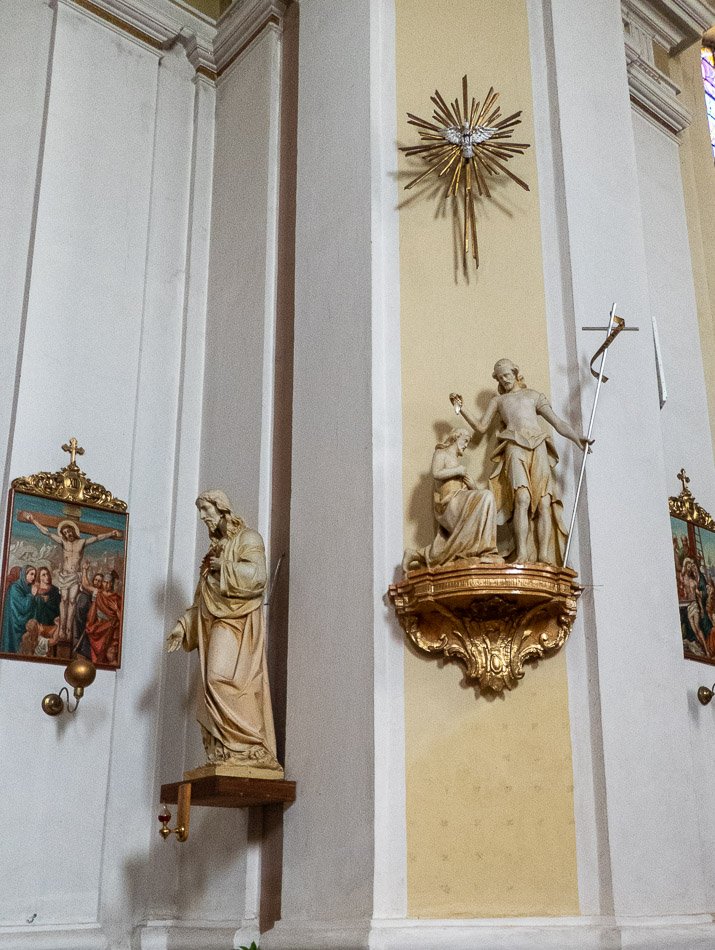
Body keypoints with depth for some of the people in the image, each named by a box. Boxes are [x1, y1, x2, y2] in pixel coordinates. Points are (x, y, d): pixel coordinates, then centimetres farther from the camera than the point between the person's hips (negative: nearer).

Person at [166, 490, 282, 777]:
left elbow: (256, 574, -15)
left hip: (236, 622, -8)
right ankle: (222, 753, -3)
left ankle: (249, 750, -22)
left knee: (221, 679, -22)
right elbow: (201, 598, 26)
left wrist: (223, 568, -6)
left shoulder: (247, 538, 4)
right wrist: (183, 626, 17)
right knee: (213, 686, -2)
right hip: (213, 623, 8)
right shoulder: (214, 550, 25)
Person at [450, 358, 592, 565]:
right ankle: (522, 554, -34)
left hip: (539, 447, 2)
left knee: (544, 501, -14)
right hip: (515, 447, -1)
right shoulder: (498, 400, 29)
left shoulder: (534, 395, 26)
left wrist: (576, 438, 2)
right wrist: (461, 410, 10)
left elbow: (558, 422, 17)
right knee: (522, 498, -24)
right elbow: (481, 426, 20)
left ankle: (544, 556, -21)